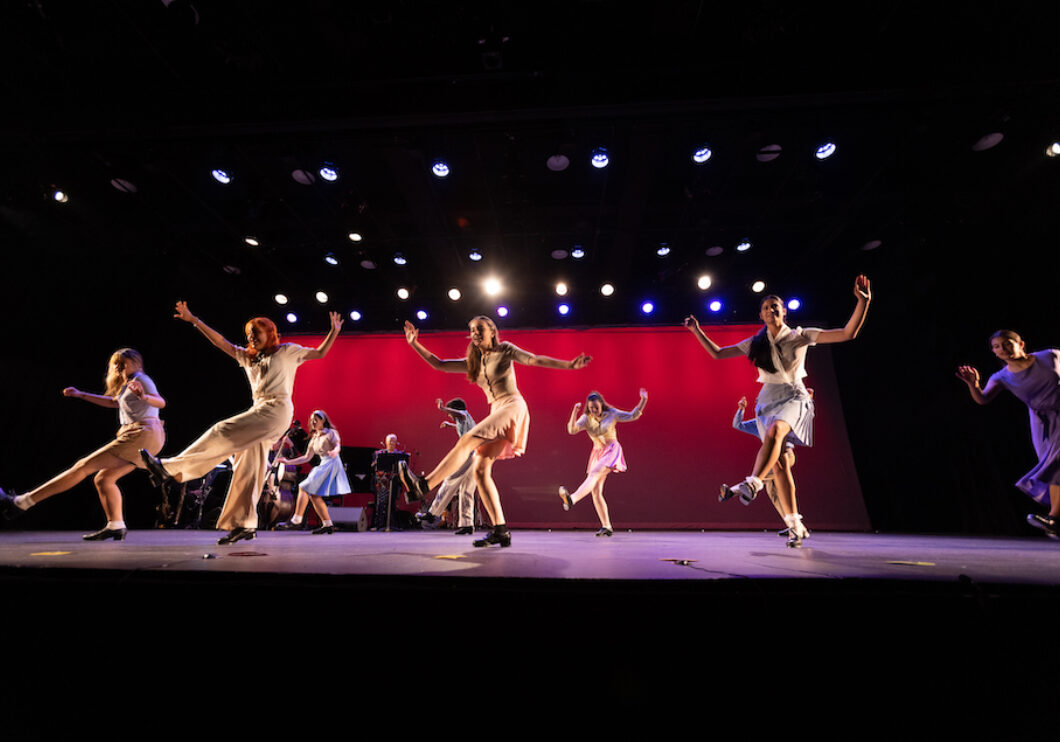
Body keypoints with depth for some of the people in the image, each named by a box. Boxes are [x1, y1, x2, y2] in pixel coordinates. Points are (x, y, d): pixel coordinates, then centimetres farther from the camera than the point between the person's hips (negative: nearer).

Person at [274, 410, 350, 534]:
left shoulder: (331, 433, 1)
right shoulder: (314, 439, 22)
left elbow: (338, 446, -16)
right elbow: (307, 458, 23)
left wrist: (334, 452, -39)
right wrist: (288, 462, 20)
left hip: (331, 464, -8)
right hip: (323, 466, 8)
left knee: (304, 487, -13)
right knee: (314, 495, 0)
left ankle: (296, 520, -11)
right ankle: (328, 524, 2)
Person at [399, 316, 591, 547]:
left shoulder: (505, 350, 6)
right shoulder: (473, 362, 20)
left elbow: (536, 359, 0)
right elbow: (439, 365, 19)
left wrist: (570, 364, -8)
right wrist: (415, 344, 14)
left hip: (513, 406, -7)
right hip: (496, 413, 7)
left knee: (466, 440, -23)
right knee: (480, 470, -5)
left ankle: (425, 484, -21)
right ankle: (501, 531, -4)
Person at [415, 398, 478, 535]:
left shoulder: (465, 414, 5)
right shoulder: (468, 420, 31)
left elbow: (460, 414, -22)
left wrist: (442, 408, -24)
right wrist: (450, 425, 62)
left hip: (467, 454, -9)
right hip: (474, 457, 9)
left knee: (449, 483, -5)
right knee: (466, 491, 6)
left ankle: (432, 514, -2)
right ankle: (467, 524, 2)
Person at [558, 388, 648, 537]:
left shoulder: (612, 414, -3)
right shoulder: (586, 418, 2)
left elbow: (632, 416, -1)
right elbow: (572, 430, -12)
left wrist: (643, 401, -14)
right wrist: (574, 412, -25)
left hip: (612, 451, -5)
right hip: (597, 453, 5)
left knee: (594, 475, -30)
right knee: (596, 491, -1)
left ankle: (572, 499, -50)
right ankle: (607, 527, 7)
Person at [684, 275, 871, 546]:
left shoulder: (799, 336, 1)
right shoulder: (755, 343, 9)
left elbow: (848, 333, -6)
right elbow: (717, 353, 13)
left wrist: (863, 302, -17)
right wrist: (697, 331, 9)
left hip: (793, 397, -3)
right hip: (767, 400, 3)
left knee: (774, 431, -39)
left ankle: (752, 484, -47)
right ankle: (795, 526, 7)